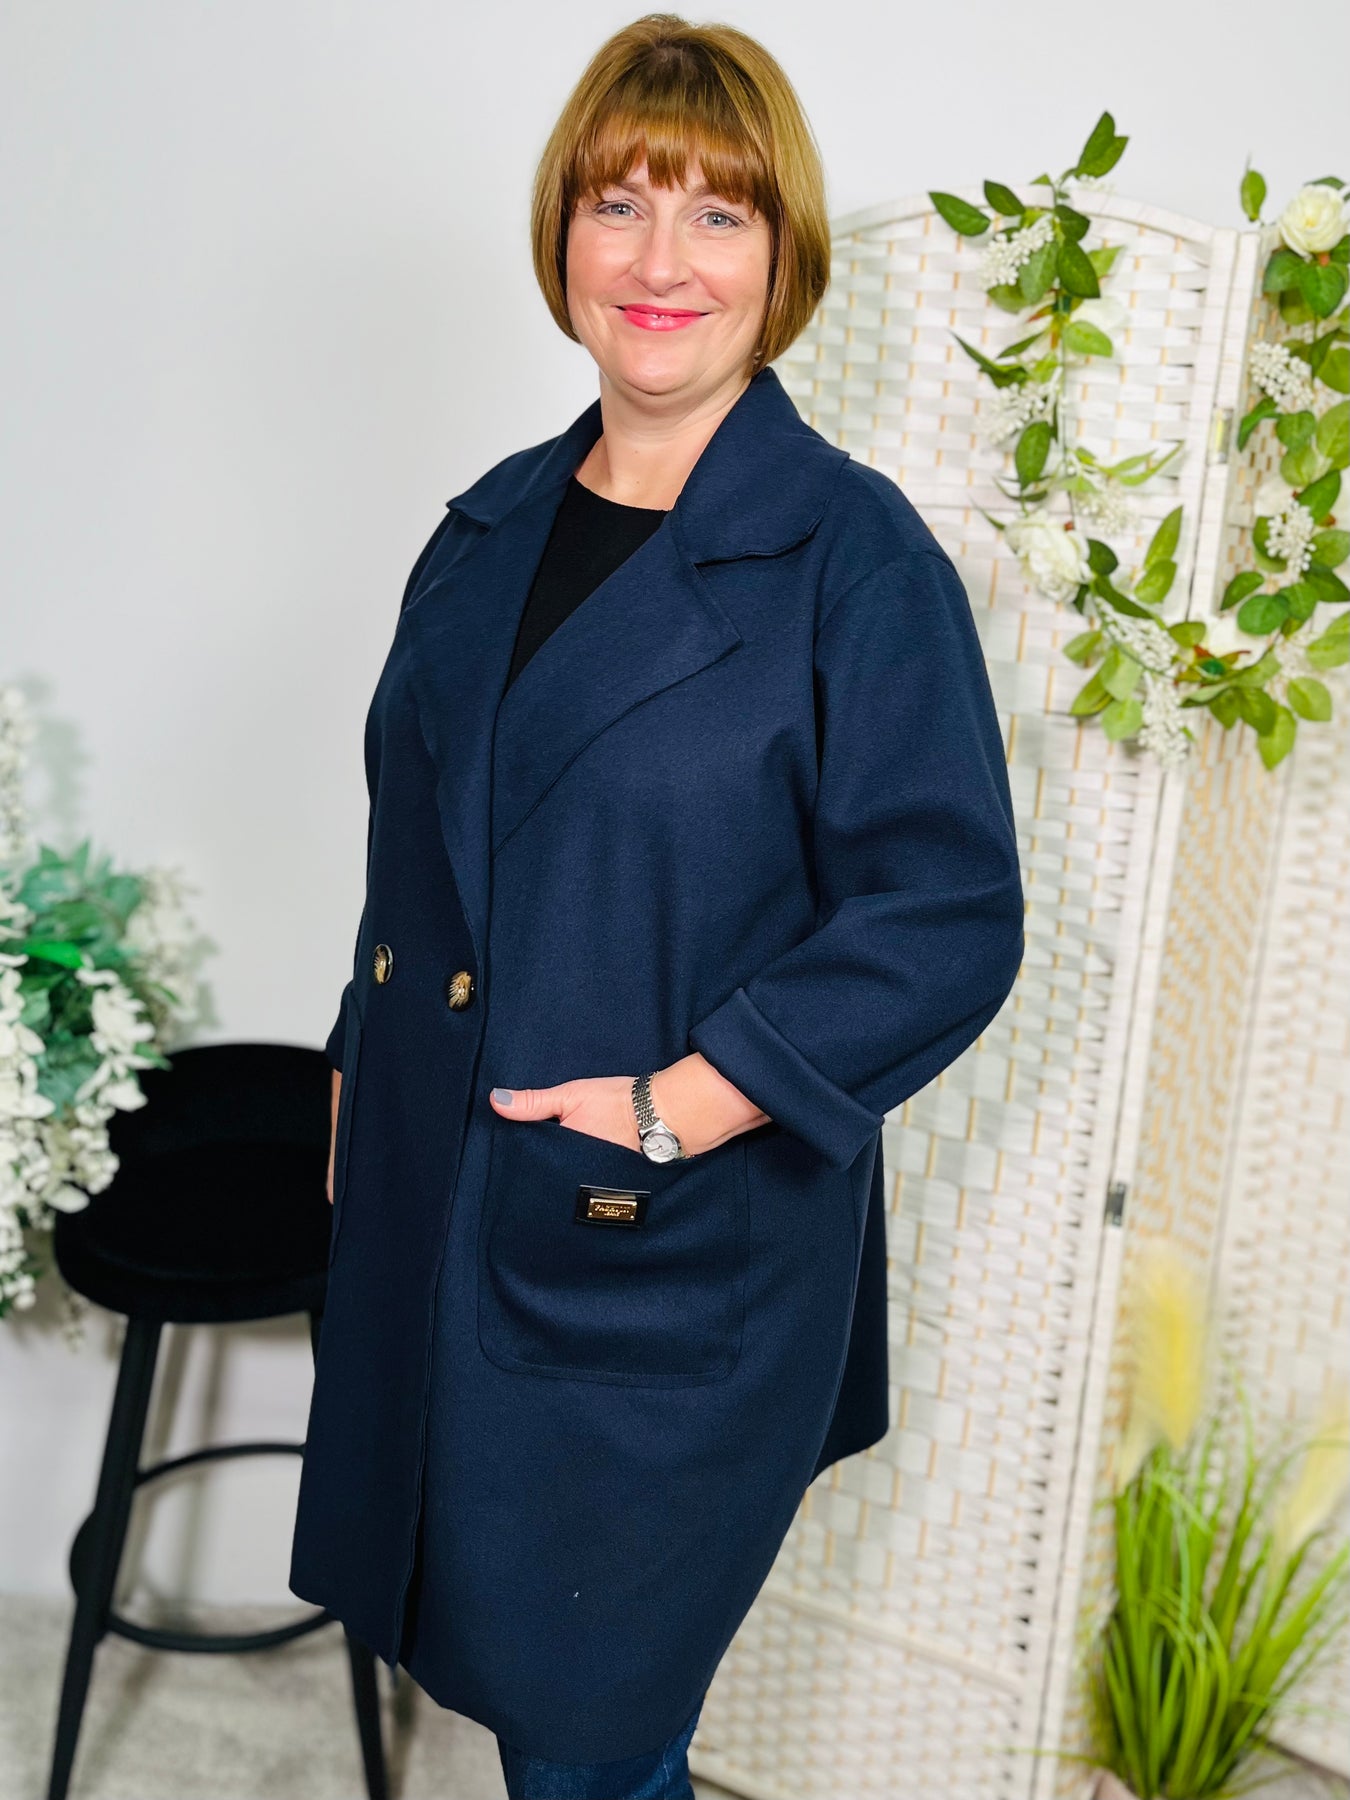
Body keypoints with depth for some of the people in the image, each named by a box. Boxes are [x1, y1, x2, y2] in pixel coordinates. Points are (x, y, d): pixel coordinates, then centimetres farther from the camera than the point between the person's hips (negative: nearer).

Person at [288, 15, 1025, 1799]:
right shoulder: (493, 527, 7)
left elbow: (949, 919, -15)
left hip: (673, 1259, -5)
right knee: (490, 1656, 22)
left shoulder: (854, 555, -12)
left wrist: (674, 1108, -19)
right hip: (438, 1216, 6)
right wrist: (373, 1076, 11)